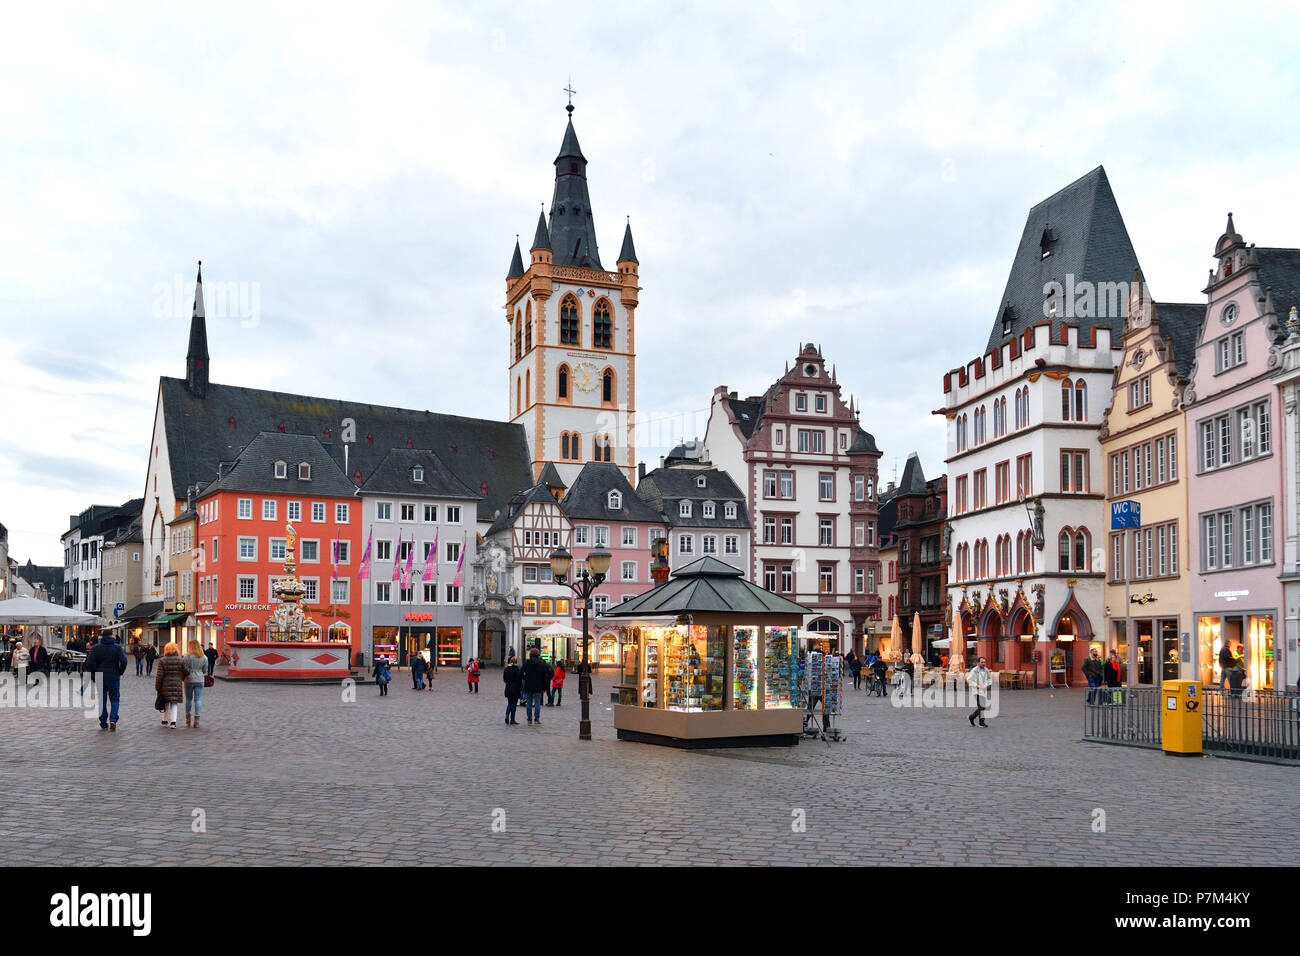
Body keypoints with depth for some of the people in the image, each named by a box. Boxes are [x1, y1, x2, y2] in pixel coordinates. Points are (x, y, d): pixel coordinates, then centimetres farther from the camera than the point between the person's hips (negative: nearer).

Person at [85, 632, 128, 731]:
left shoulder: (95, 648, 2)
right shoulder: (118, 647, -3)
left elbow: (89, 663, -6)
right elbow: (123, 662, -11)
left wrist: (93, 676, 2)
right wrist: (119, 673, 4)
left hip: (100, 678, 2)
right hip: (114, 678, -1)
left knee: (102, 701, 10)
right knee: (115, 700, 7)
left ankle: (103, 724, 12)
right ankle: (113, 720, -12)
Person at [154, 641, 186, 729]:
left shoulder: (162, 661, -5)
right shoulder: (180, 660, -1)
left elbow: (159, 675, -6)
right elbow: (185, 673, 1)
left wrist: (157, 687, 2)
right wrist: (183, 680, 22)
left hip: (165, 685, 0)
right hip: (177, 685, 0)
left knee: (166, 703, 15)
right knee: (175, 704, 6)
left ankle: (165, 721, 25)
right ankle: (173, 722, -7)